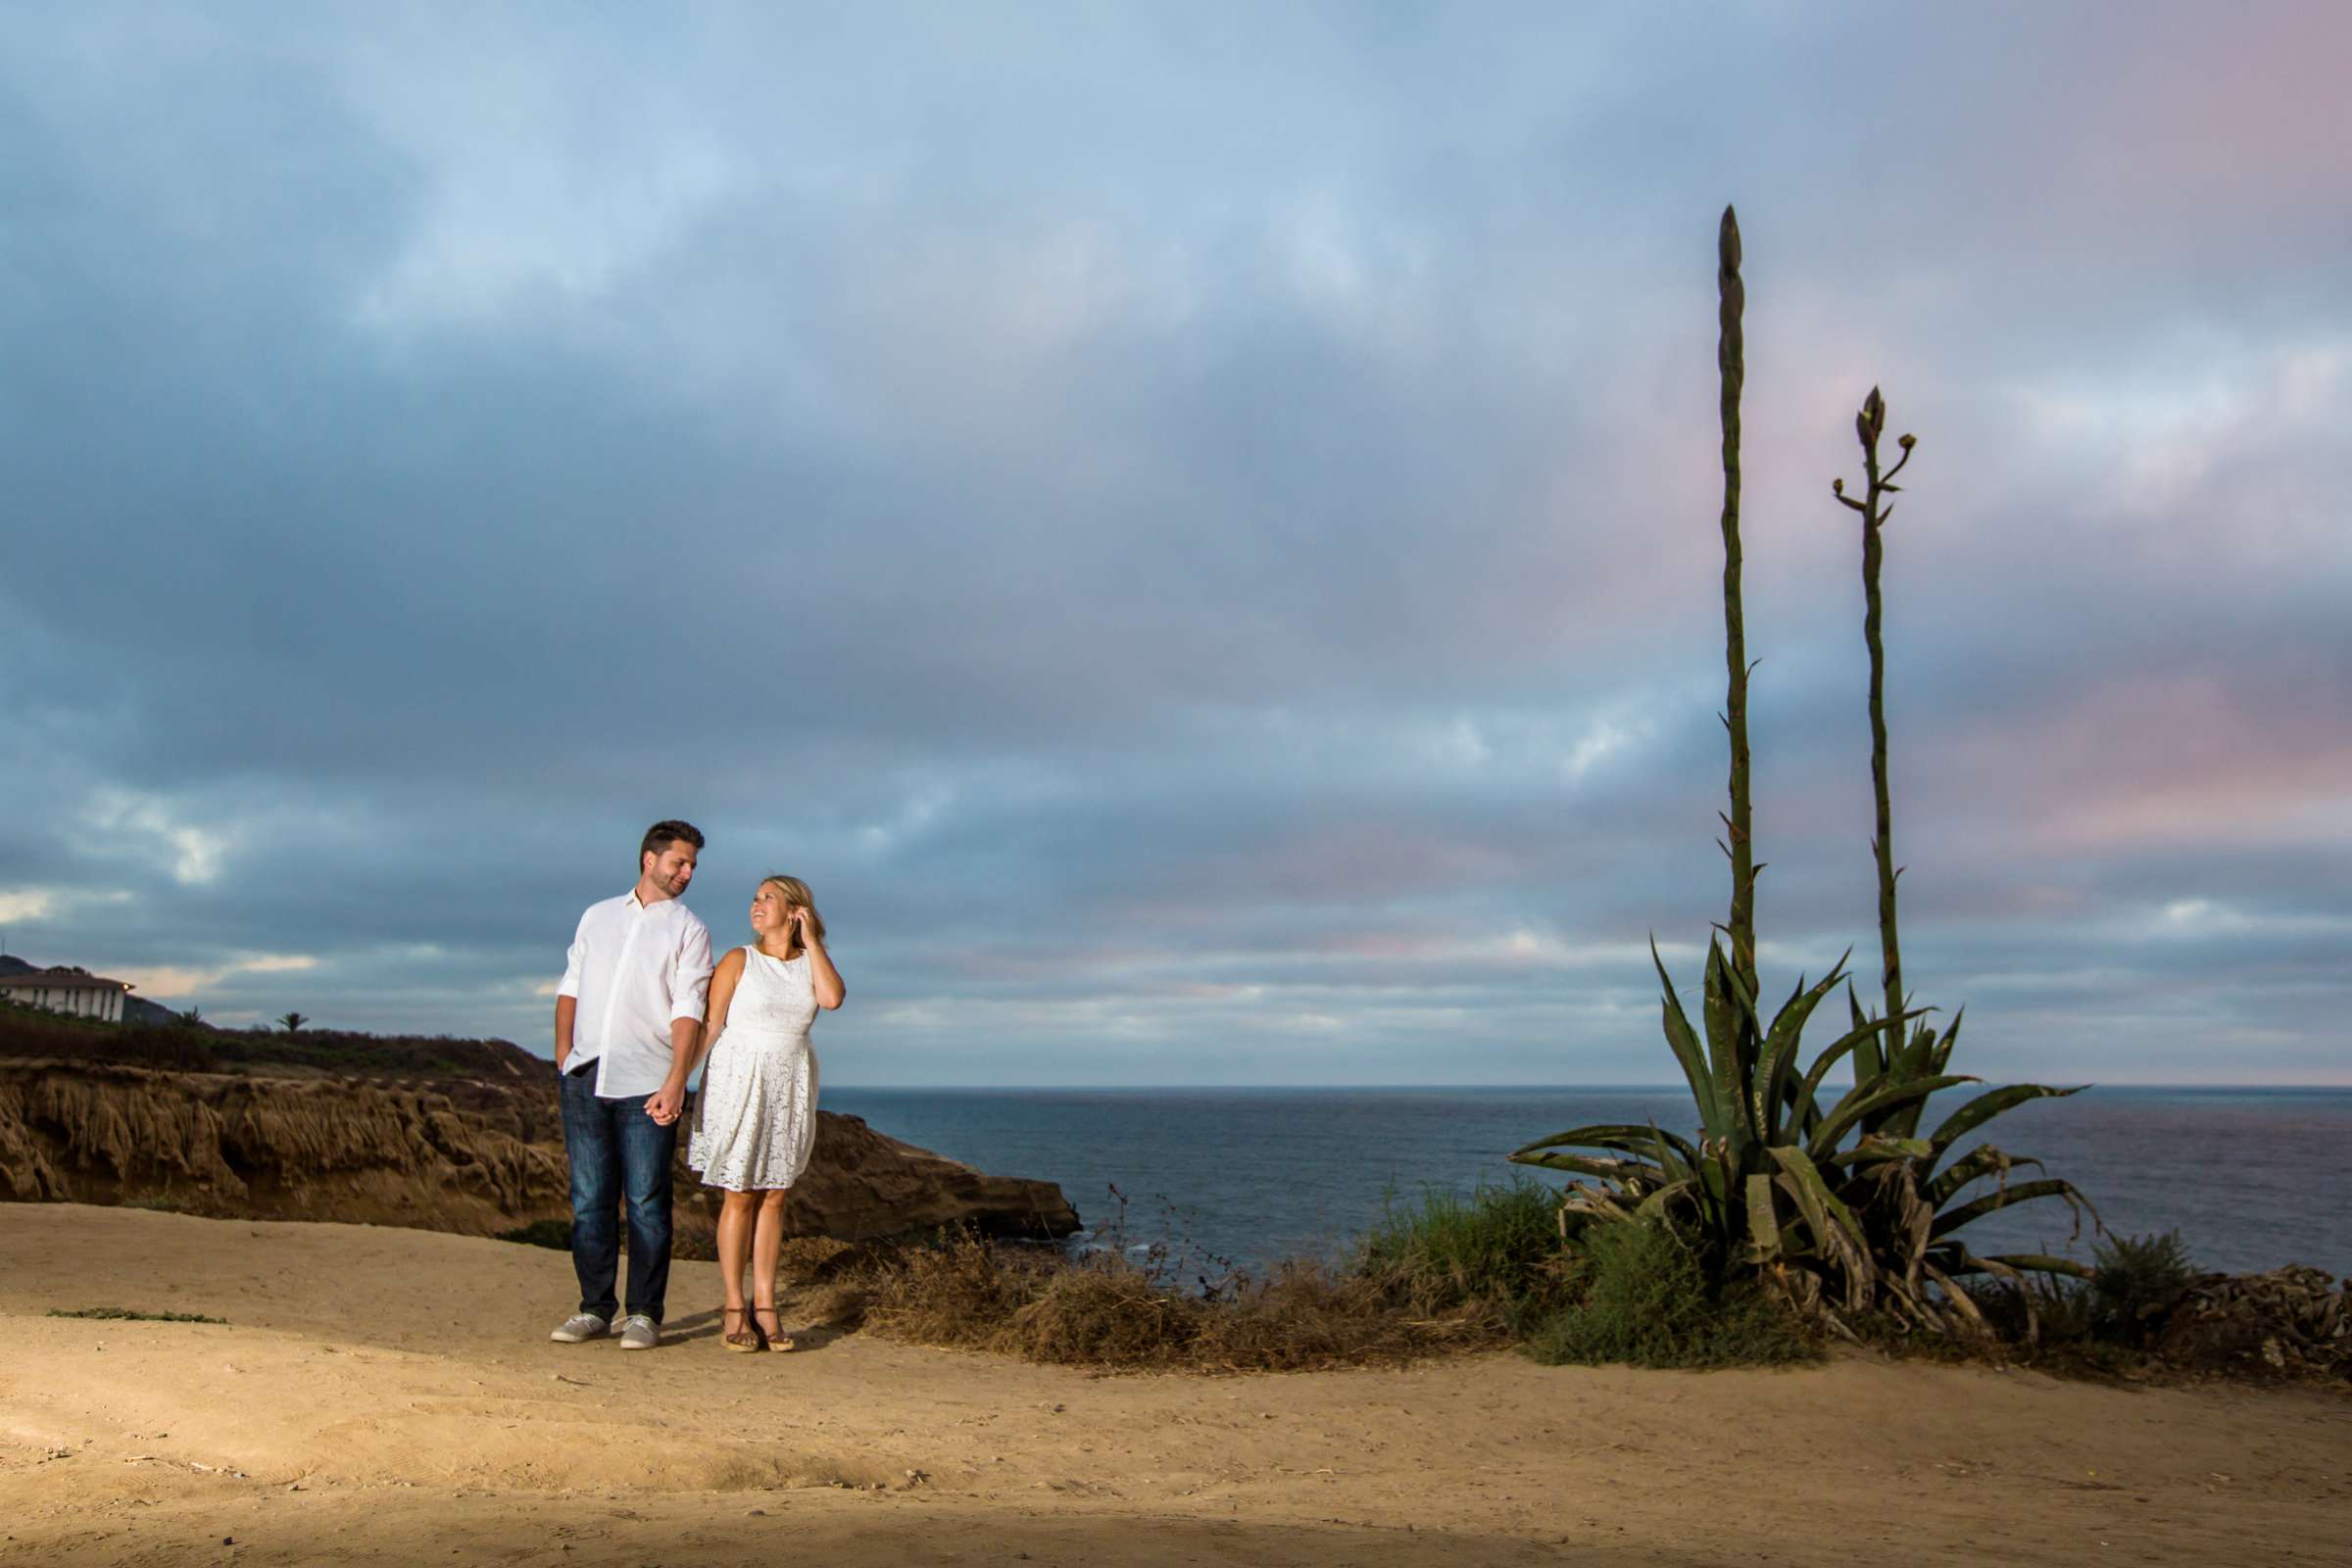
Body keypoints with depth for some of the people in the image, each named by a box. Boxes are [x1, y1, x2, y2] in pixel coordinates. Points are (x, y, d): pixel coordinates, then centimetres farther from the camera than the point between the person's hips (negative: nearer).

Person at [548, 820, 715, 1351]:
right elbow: (570, 988, 18)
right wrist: (564, 1053, 4)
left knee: (646, 1202, -2)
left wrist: (676, 1081, -16)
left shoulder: (688, 930, 6)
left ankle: (644, 1313, 5)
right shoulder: (597, 917, 17)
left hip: (645, 1084, -3)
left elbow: (688, 1011, -5)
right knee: (589, 1198, 6)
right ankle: (594, 1307, 16)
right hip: (585, 1077, 3)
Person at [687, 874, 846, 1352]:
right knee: (739, 1197, -2)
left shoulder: (811, 963, 8)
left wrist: (810, 939, -7)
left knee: (774, 1197, 4)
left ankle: (765, 1305, 9)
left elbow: (832, 998, -14)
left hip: (790, 1088, 3)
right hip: (739, 1082, -3)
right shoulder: (738, 961, 1)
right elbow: (710, 1027, -2)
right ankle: (734, 1308, 4)